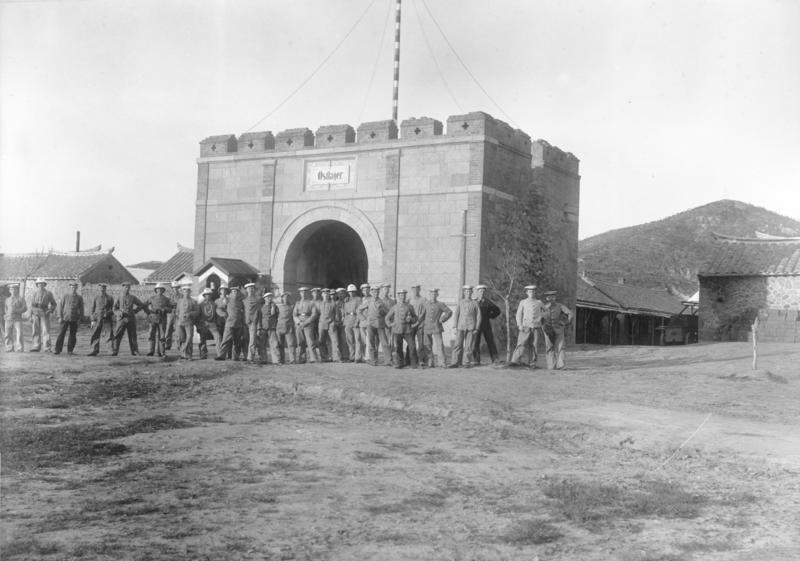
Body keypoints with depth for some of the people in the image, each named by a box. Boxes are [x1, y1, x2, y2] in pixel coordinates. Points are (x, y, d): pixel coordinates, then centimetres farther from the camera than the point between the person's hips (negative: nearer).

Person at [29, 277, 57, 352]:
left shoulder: (48, 293, 5)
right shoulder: (35, 293, 13)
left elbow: (53, 304, 9)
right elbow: (32, 304, 14)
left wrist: (50, 310, -9)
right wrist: (31, 315, 8)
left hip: (44, 313, -3)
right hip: (35, 312, 3)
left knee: (45, 330, -10)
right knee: (35, 330, 2)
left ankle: (47, 348, -12)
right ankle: (36, 347, 6)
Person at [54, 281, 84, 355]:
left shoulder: (79, 298, 6)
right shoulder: (65, 296, 4)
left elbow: (81, 309, 8)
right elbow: (60, 306, 4)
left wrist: (80, 318, 1)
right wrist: (60, 317, -3)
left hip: (74, 320, 1)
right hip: (65, 318, -1)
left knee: (72, 335, 3)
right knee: (61, 334, -4)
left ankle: (70, 350, 12)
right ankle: (57, 350, 0)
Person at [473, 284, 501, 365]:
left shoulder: (488, 302, 6)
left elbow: (497, 311, 15)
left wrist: (490, 317, 8)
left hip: (486, 325, 0)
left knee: (490, 342, -1)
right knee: (475, 342, -3)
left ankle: (494, 360, 2)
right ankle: (476, 360, 2)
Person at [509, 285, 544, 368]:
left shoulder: (539, 303, 13)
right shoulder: (523, 302, 10)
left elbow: (542, 314, 18)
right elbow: (518, 315, 7)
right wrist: (520, 325, -5)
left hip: (536, 327, 2)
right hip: (525, 327, -2)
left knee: (534, 346, -1)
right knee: (522, 344, -11)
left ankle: (532, 363, 5)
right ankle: (515, 361, -12)